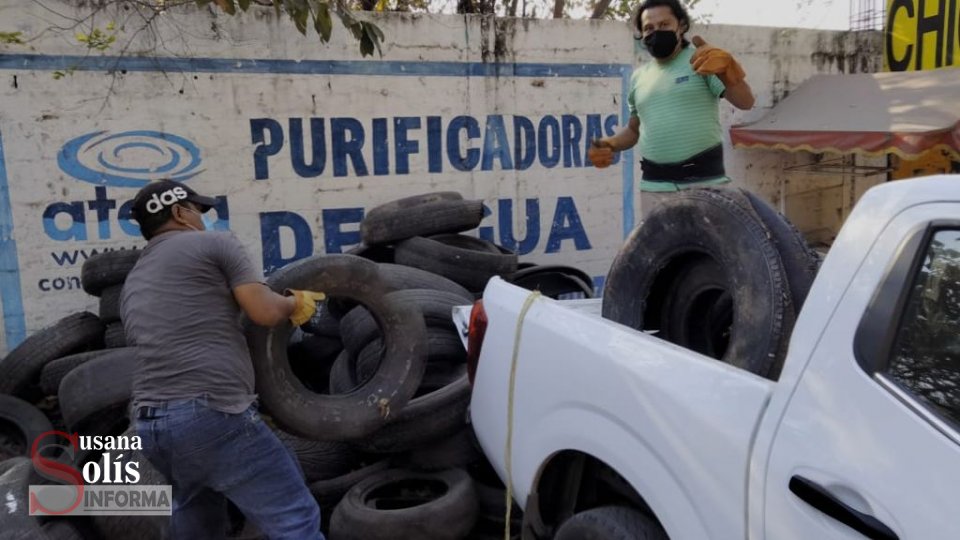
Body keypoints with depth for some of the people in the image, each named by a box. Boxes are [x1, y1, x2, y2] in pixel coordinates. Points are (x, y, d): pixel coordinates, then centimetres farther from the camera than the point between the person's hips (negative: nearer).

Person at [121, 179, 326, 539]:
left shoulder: (133, 286, 25)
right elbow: (266, 312, -6)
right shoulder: (214, 243, 4)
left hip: (150, 426, 8)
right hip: (212, 414, -8)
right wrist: (295, 303, 14)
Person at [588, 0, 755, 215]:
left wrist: (726, 69, -32)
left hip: (704, 181, -4)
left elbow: (745, 102, -12)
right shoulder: (639, 76, 15)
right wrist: (609, 145, 5)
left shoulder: (702, 60, 0)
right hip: (655, 186, 4)